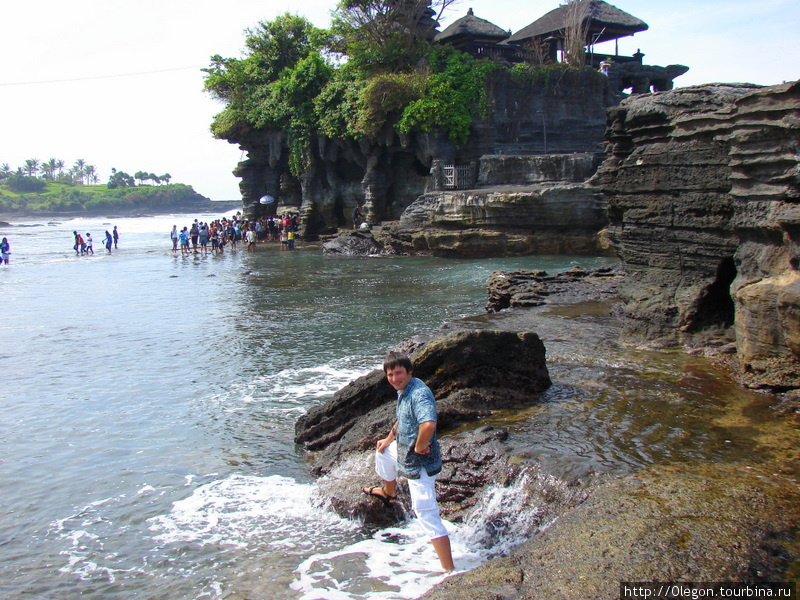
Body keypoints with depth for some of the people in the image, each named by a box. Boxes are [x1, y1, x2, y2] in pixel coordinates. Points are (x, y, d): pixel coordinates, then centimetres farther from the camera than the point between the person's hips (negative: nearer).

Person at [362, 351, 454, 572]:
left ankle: (449, 570, -4)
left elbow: (428, 424, -45)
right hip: (403, 452, 10)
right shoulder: (403, 391, 5)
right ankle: (388, 493, 61)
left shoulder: (419, 393, -28)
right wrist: (389, 439, 24)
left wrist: (419, 446, -30)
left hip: (419, 463, -10)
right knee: (383, 450, 35)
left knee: (427, 515, -9)